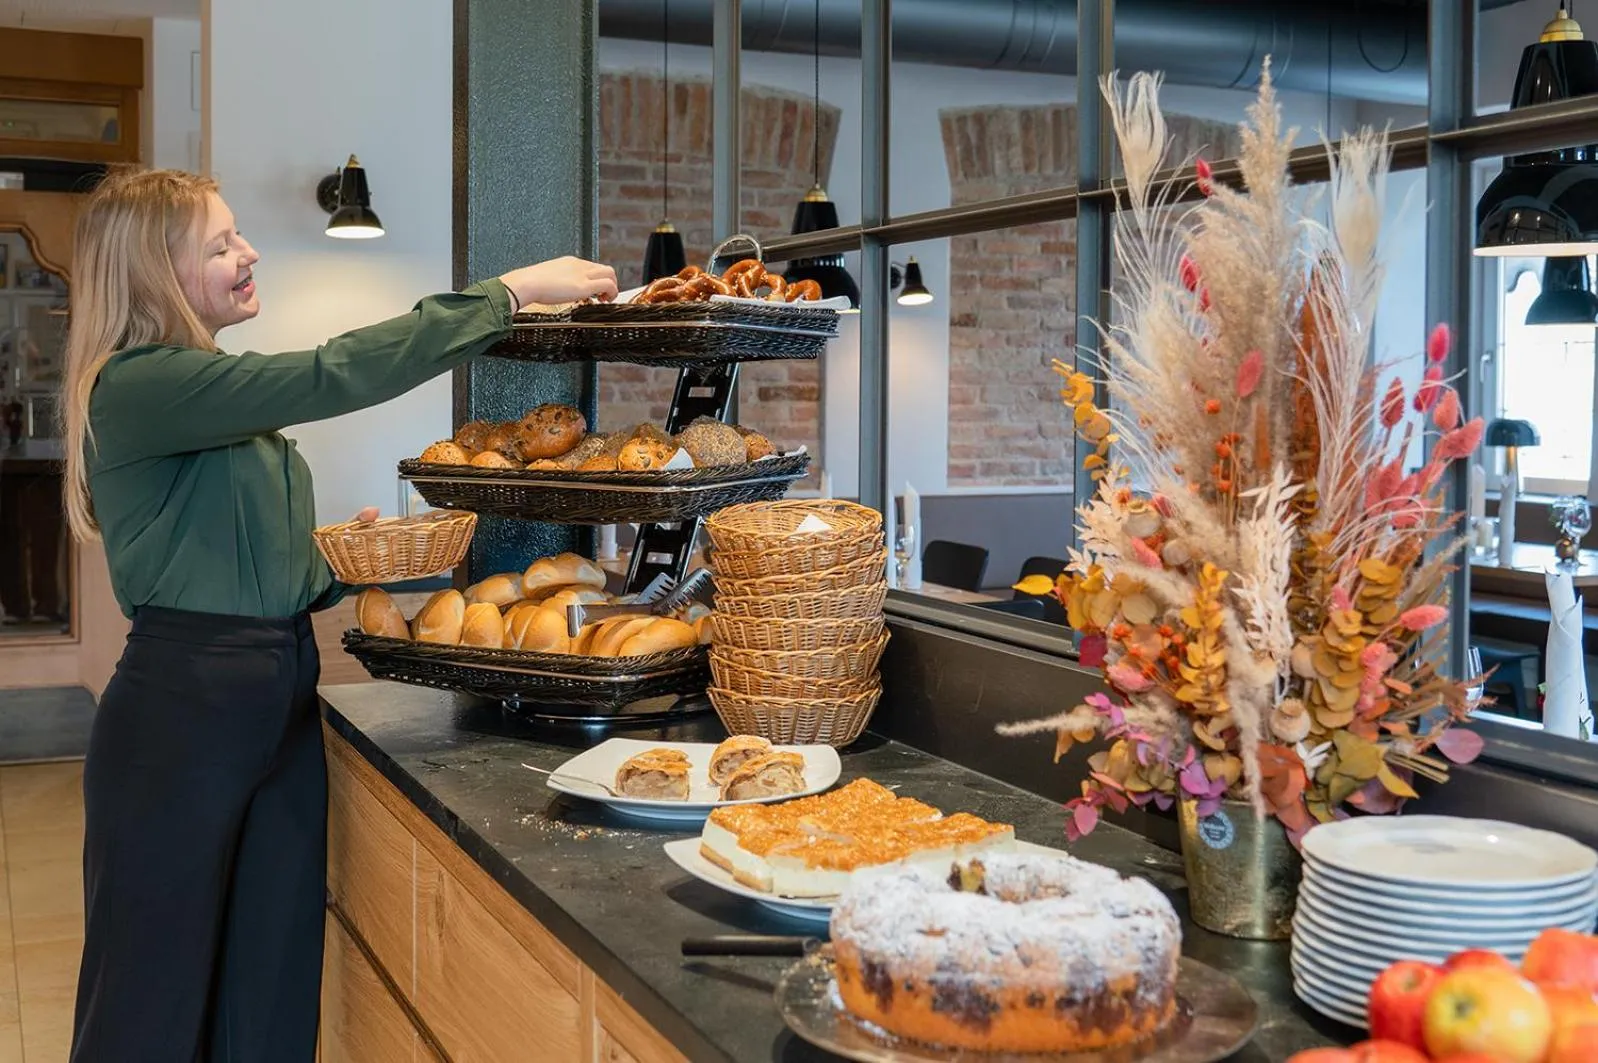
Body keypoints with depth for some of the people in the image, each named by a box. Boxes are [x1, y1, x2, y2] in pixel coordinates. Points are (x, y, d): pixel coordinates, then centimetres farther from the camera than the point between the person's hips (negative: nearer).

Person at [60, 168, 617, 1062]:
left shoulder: (220, 394, 15)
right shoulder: (134, 387, -14)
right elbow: (335, 376, -25)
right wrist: (510, 292, -22)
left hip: (281, 705, 9)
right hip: (181, 714, -8)